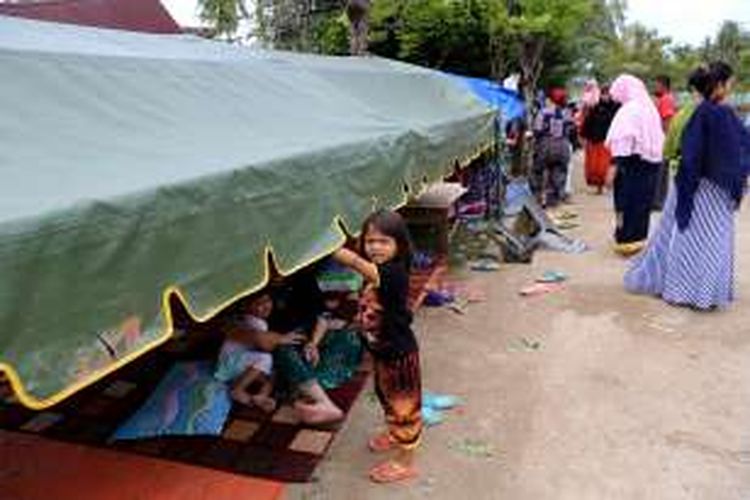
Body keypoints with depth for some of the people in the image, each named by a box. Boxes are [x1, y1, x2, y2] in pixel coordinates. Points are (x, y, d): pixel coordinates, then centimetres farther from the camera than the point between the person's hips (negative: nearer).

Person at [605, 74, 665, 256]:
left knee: (628, 201, -1)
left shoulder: (629, 110, -13)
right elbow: (658, 137, 14)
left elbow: (623, 140, -20)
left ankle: (627, 239, 3)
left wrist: (615, 164, -22)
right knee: (643, 200, 14)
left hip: (633, 162, -8)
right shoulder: (650, 108, 12)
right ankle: (639, 236, 22)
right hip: (651, 161, 8)